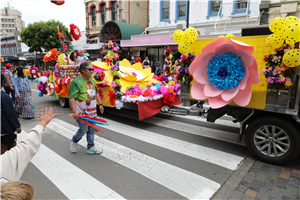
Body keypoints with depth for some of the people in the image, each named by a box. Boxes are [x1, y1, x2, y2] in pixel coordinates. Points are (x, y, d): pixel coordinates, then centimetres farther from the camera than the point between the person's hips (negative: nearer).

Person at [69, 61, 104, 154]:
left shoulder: (92, 80, 10)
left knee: (91, 129, 12)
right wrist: (74, 111, -27)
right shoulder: (76, 82, -16)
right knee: (83, 130, 3)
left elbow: (96, 93, 20)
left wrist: (100, 104, 15)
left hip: (92, 111, 7)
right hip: (82, 112, -7)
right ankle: (74, 141, 33)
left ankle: (91, 147, 25)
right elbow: (71, 98, -21)